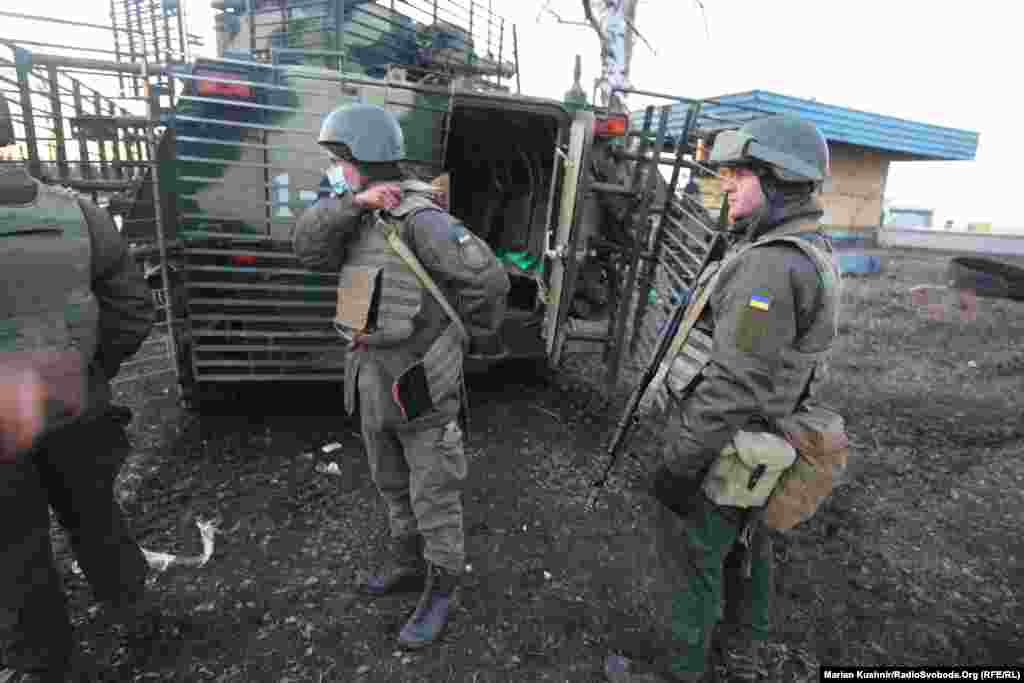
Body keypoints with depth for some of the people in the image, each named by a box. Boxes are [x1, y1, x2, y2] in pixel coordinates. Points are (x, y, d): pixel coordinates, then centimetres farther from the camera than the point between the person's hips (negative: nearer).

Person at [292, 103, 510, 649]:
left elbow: (488, 280, -22)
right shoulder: (359, 220, 8)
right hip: (376, 383, 9)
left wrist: (475, 337, -6)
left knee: (433, 494, 7)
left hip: (423, 387, -8)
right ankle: (410, 566, 43)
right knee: (394, 486, 22)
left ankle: (441, 591, 27)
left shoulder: (418, 217, -19)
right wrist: (354, 202, -22)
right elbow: (309, 247, -7)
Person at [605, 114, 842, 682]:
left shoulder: (770, 265, -25)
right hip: (756, 443, 10)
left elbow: (733, 384, -27)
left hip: (723, 451, -10)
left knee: (701, 561, 8)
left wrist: (679, 465, -20)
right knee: (747, 549, 24)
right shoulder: (809, 252, 8)